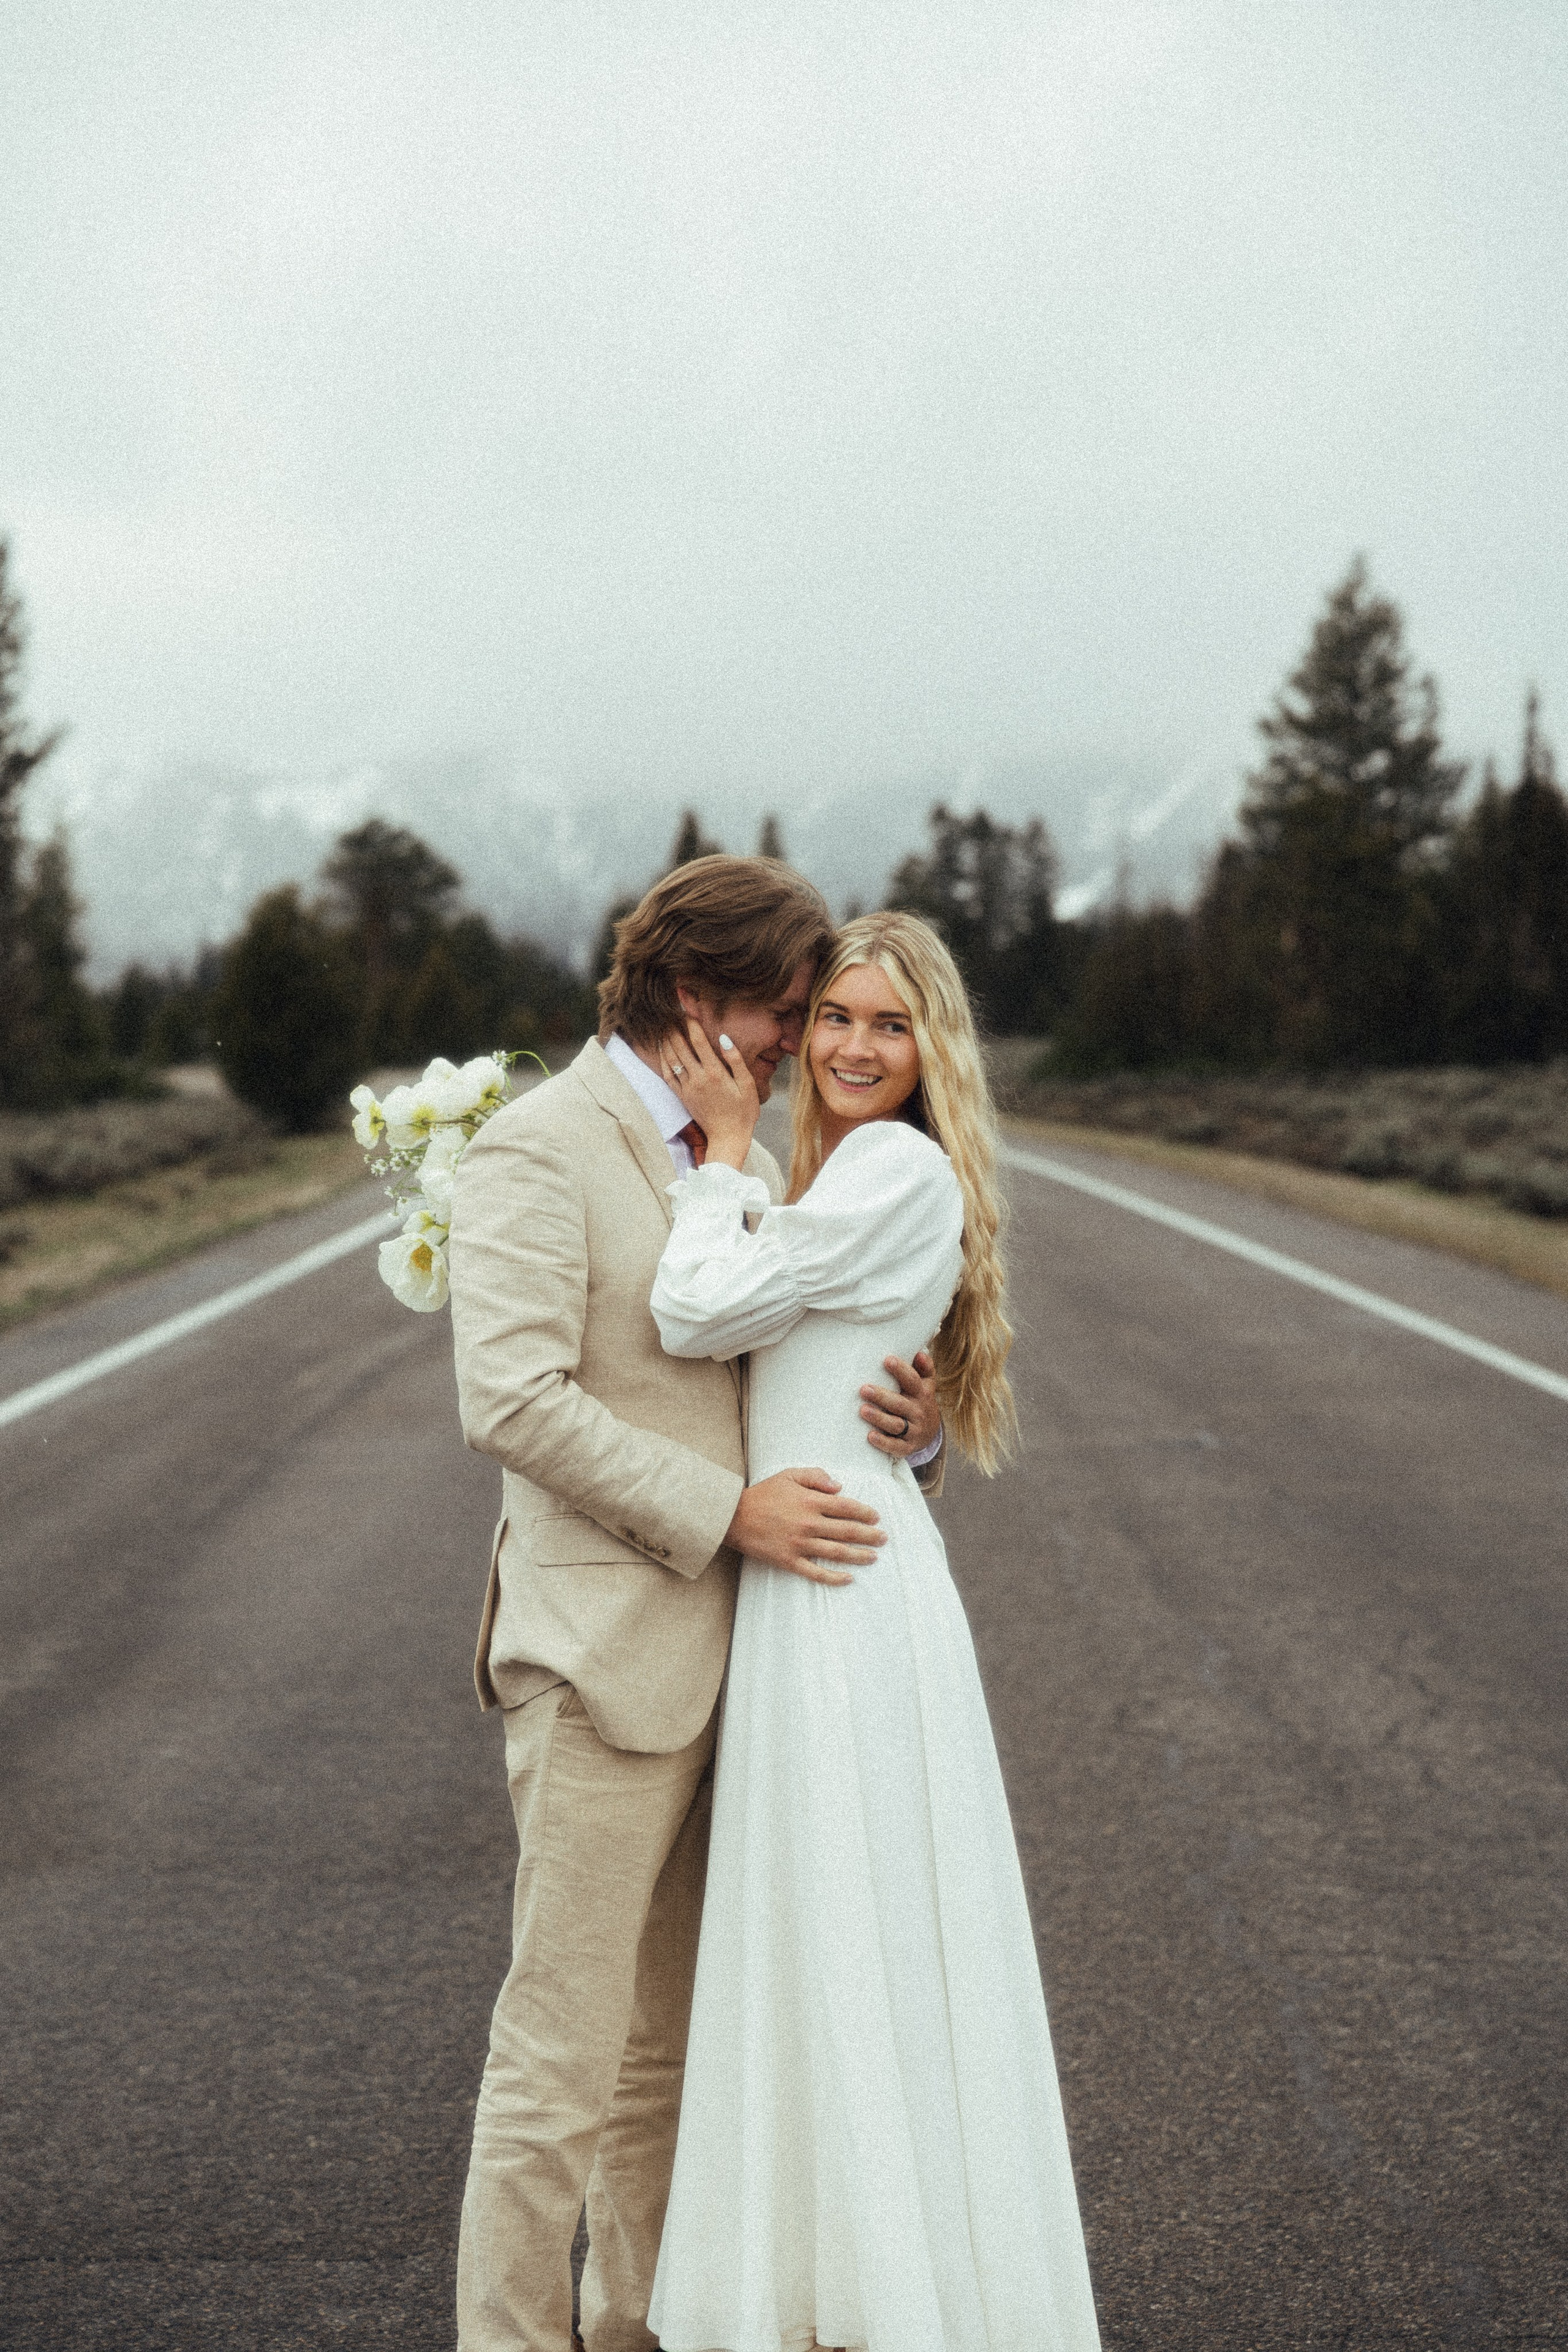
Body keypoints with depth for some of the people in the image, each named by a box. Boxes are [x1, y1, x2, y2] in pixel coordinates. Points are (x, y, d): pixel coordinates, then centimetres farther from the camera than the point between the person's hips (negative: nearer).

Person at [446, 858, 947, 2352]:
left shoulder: (745, 1161, 16)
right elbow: (512, 1399, -21)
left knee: (668, 2046, 18)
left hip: (726, 1654, 8)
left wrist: (912, 1423, -2)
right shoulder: (539, 1148, -11)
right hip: (604, 1658, -8)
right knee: (562, 2050, -3)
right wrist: (726, 1511, -19)